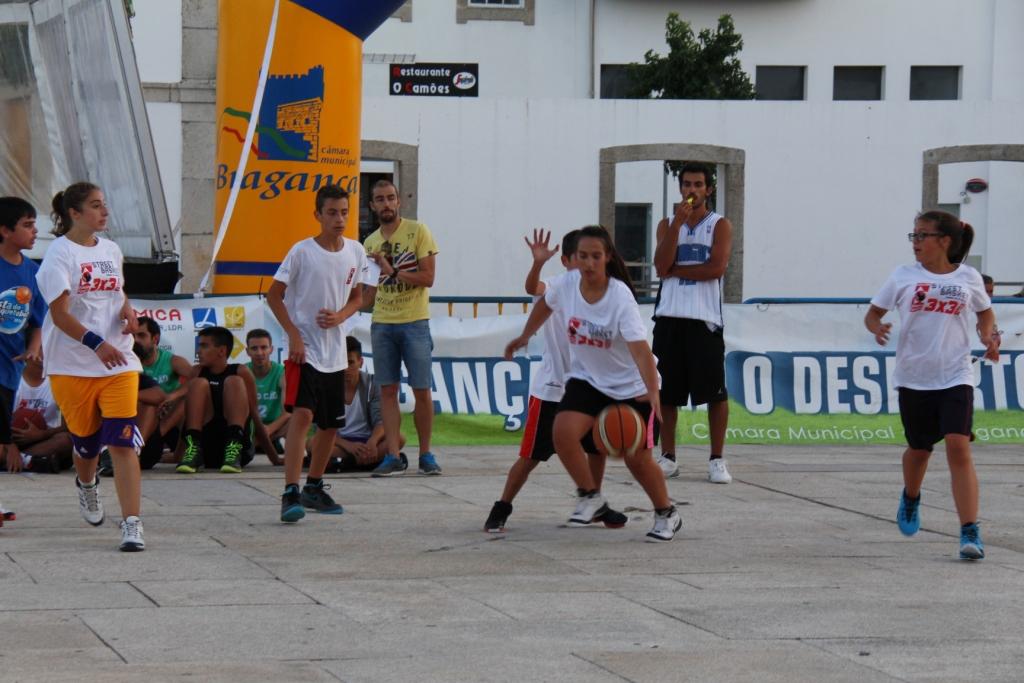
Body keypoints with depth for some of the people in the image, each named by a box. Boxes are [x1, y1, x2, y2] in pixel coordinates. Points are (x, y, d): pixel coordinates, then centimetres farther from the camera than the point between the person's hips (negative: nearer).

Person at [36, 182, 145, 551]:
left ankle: (132, 524, -16)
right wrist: (96, 344, -30)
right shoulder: (60, 254, -8)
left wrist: (127, 308, 5)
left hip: (118, 362, 3)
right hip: (72, 365, -3)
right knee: (86, 441, 11)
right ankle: (86, 485, 47)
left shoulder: (111, 251, 11)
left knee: (123, 443, -11)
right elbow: (60, 314, -17)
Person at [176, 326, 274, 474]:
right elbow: (186, 413, 11)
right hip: (205, 448, 2)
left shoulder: (241, 372, 5)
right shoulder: (197, 372, 13)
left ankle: (234, 451, -36)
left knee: (234, 382, -17)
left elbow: (254, 416, 3)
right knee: (199, 383, -13)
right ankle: (193, 451, -31)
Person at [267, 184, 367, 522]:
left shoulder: (356, 252, 5)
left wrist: (340, 316, -5)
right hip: (304, 350, -6)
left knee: (331, 424, 12)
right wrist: (293, 334, -13)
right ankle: (291, 493, -24)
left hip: (335, 353, 6)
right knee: (302, 414, -20)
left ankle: (314, 487, 30)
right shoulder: (302, 251, -10)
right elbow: (274, 294, -5)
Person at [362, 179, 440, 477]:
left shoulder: (417, 232, -3)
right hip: (381, 324, 4)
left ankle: (426, 455, 9)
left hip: (414, 322, -4)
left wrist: (392, 271, -20)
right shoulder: (370, 242, 13)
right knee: (388, 390, 2)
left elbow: (427, 277, -11)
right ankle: (393, 457, 3)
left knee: (422, 390, -2)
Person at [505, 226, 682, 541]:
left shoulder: (620, 297, -28)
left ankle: (666, 515, 26)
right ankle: (591, 497, 1)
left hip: (631, 386, -3)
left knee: (637, 458, 0)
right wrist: (525, 337, 24)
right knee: (563, 433, -21)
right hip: (587, 379, 4)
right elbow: (545, 303, 11)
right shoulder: (565, 284, -15)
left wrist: (653, 392, -49)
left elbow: (640, 349, -35)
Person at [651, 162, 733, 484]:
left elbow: (717, 267, -13)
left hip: (705, 318, -3)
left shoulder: (720, 225, 3)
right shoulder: (667, 225, 12)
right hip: (669, 317, 3)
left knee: (715, 392, -5)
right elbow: (661, 267, -4)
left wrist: (676, 270, -7)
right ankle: (668, 457, 13)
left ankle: (717, 460, 2)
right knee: (666, 392, 5)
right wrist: (678, 222, -8)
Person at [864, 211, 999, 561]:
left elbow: (985, 312, 19)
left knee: (959, 448, -17)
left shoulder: (968, 278, 1)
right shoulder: (903, 277, 0)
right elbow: (873, 312, 6)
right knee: (919, 449, 14)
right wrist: (877, 328, -17)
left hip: (955, 377, -1)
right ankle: (911, 498, 49)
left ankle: (970, 532, -19)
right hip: (913, 377, 1)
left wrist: (988, 336, -1)